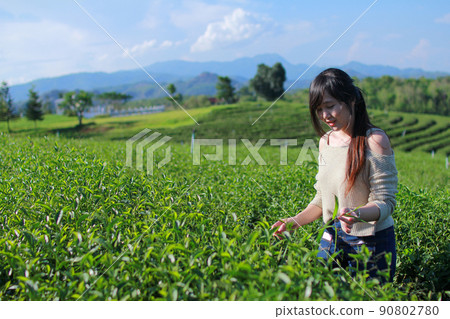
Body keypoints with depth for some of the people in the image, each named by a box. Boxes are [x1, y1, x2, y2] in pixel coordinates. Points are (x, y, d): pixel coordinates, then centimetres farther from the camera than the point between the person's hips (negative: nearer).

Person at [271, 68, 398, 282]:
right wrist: (297, 220, -2)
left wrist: (357, 214, -35)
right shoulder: (325, 141, 4)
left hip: (372, 242, -5)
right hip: (334, 237, 6)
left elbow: (385, 202, -16)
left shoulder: (375, 140, -15)